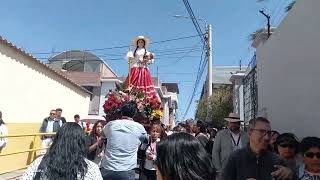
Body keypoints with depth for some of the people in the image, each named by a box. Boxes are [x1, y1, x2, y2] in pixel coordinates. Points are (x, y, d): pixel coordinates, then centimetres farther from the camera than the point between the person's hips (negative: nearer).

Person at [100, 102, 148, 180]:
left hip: (107, 169, 2)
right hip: (127, 171, -1)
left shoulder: (110, 124, -1)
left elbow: (103, 134, 23)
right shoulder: (139, 127, -5)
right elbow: (147, 140, 16)